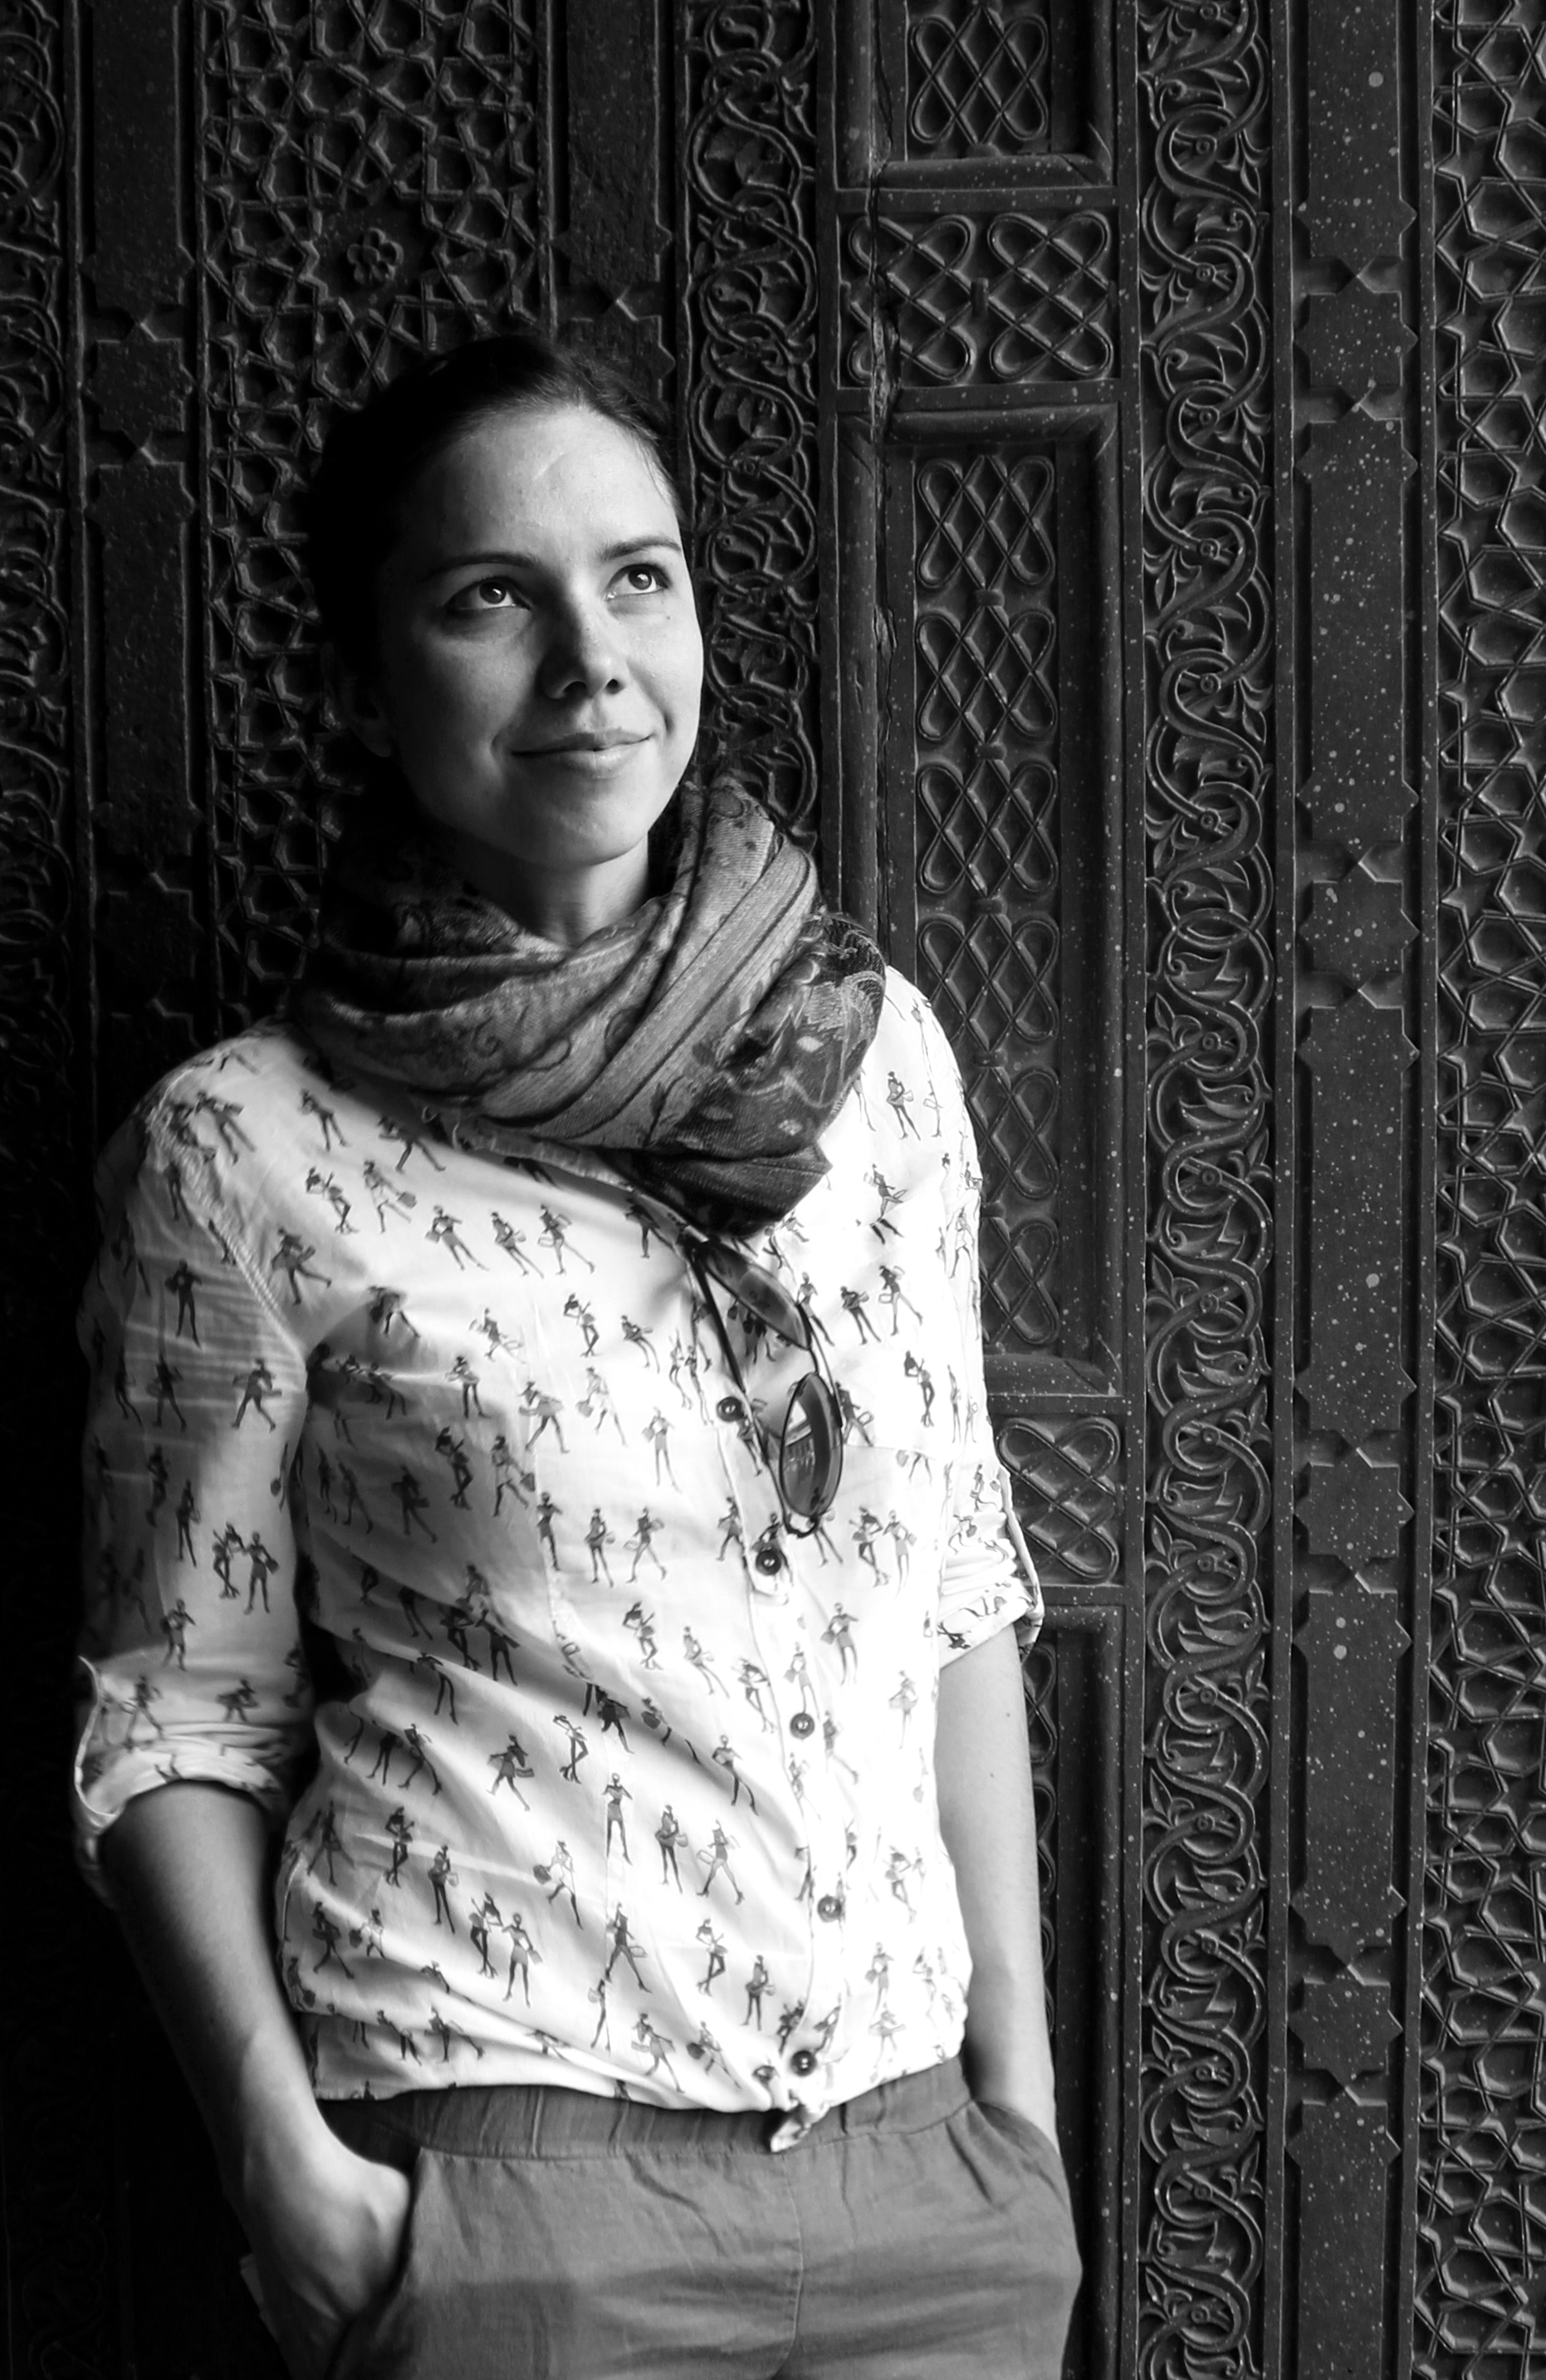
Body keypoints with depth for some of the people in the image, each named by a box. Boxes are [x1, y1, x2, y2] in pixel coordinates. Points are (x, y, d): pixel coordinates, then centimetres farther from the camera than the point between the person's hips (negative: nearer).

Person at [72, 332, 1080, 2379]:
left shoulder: (875, 1046, 4)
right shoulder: (246, 1151, -8)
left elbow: (961, 1593, 8)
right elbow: (179, 1713, -4)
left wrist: (1021, 2093, 7)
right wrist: (284, 2156, -15)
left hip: (915, 2152, 4)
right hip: (506, 2173, -4)